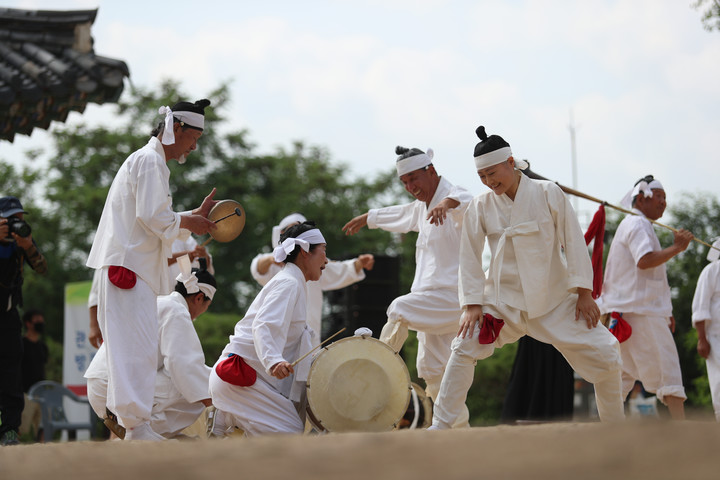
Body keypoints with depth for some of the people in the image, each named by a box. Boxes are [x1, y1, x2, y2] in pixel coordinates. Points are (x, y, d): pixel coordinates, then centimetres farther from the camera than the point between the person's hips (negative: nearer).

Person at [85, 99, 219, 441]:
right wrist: (187, 222, -4)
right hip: (129, 267, -11)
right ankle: (137, 427, -17)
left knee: (134, 346, 10)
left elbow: (157, 220, 25)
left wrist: (195, 215, 17)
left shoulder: (152, 161, 23)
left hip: (128, 266, 11)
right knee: (137, 344, -14)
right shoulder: (150, 161, -10)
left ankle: (135, 424, 12)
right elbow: (153, 217, -19)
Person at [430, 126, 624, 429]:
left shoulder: (548, 194, -7)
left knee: (603, 355, -5)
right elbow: (470, 256, 0)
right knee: (465, 347, -17)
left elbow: (573, 242, -5)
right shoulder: (481, 206, -3)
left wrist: (584, 292, -8)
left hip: (554, 299, -1)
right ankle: (440, 427, -9)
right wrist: (472, 304, -7)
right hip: (504, 299, 1)